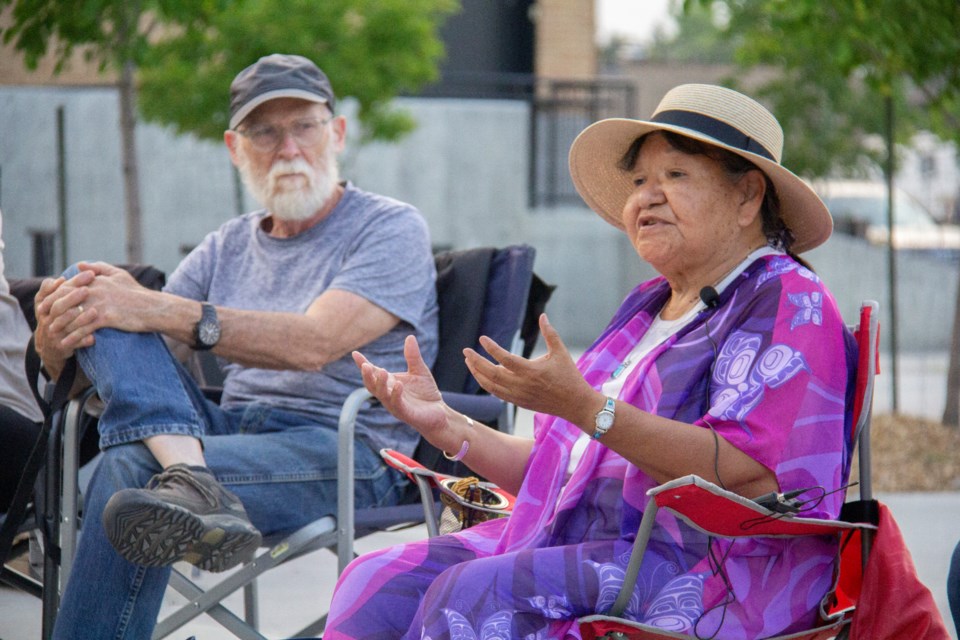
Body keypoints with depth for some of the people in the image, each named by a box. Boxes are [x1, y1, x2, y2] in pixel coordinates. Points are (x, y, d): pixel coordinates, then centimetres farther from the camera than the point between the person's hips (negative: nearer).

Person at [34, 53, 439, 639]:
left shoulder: (392, 228, 4)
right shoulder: (228, 248, 22)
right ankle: (190, 479, -39)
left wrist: (157, 311, -23)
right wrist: (57, 336, -13)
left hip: (346, 454, -7)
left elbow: (314, 344, -16)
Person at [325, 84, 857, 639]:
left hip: (703, 567, -9)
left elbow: (748, 475, -20)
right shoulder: (648, 310, 23)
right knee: (377, 586, -10)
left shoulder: (790, 305, -5)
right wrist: (446, 425, 10)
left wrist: (583, 407, -25)